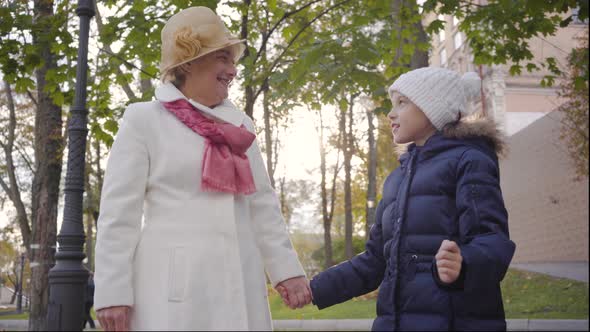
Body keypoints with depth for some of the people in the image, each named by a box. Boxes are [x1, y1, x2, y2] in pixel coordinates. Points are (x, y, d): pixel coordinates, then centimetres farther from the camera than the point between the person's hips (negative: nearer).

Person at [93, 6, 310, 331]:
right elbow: (119, 212, -3)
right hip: (174, 285, -4)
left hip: (239, 286, 5)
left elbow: (262, 204, 14)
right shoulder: (143, 119, 1)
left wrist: (287, 268, 6)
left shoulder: (239, 122, 15)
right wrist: (112, 292, -9)